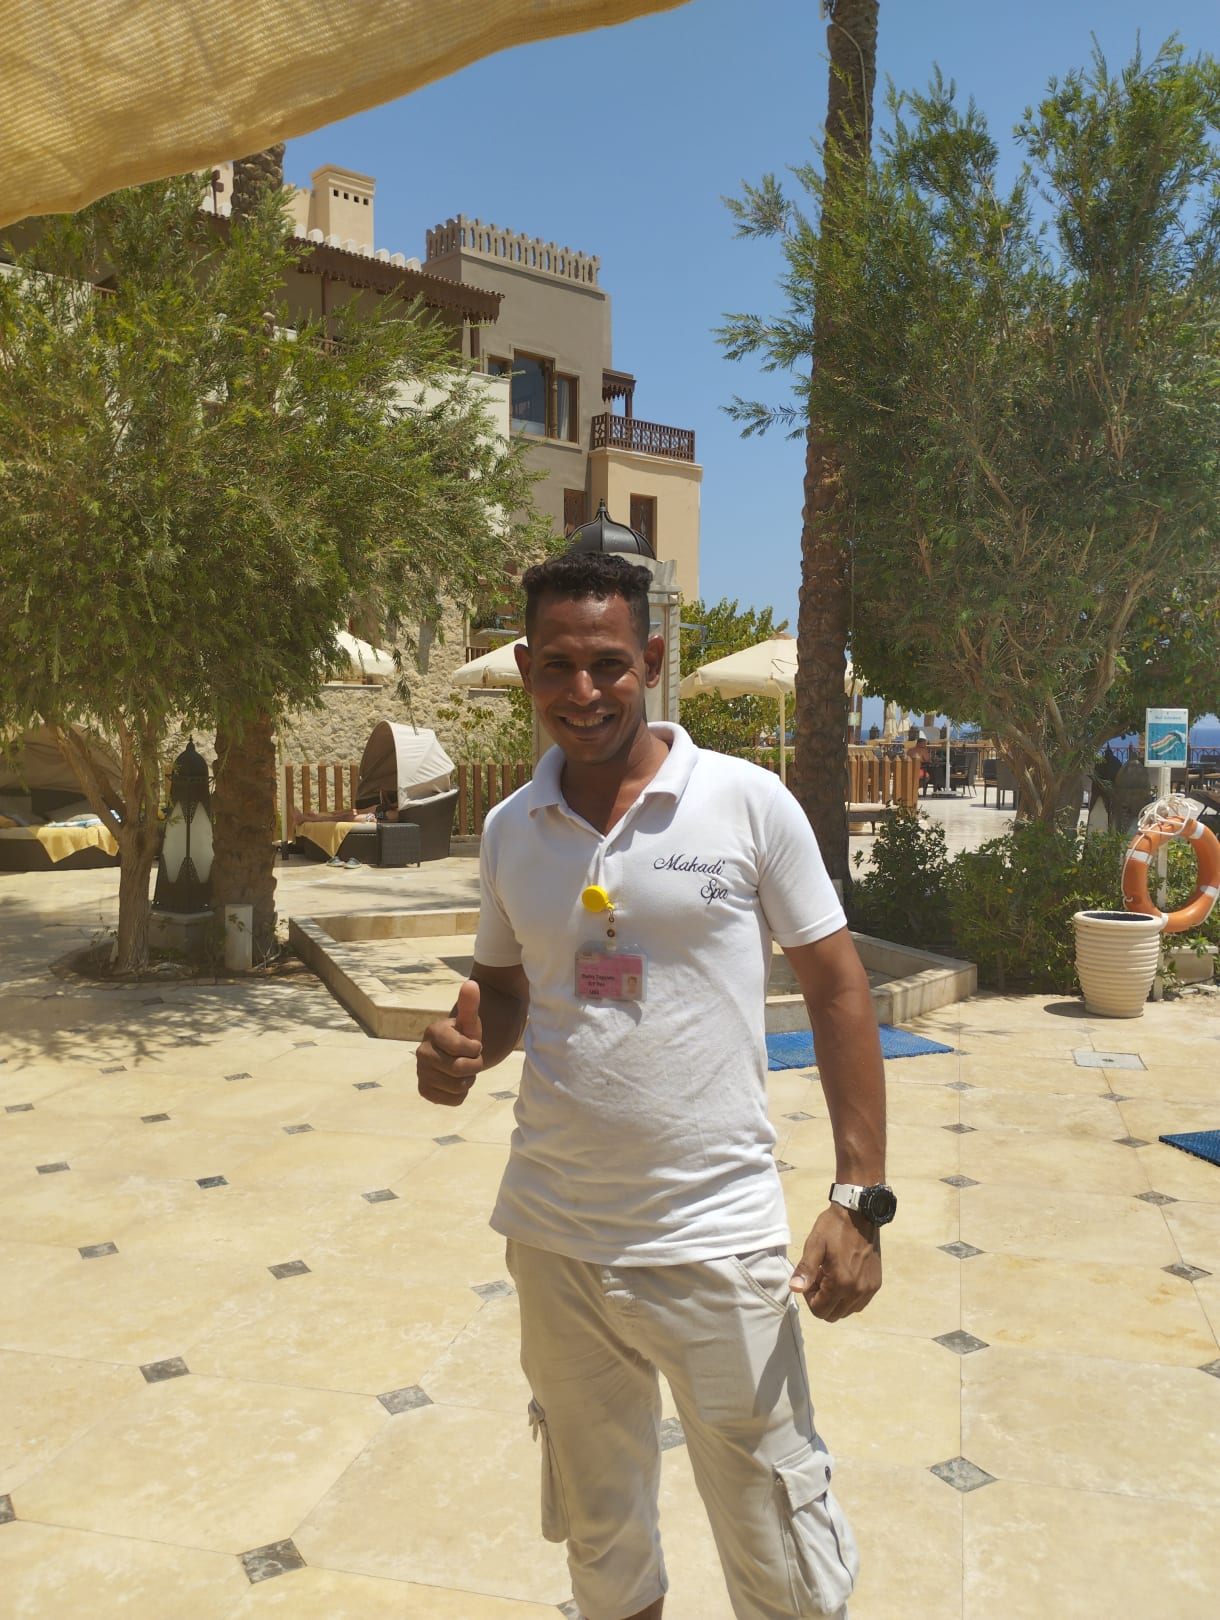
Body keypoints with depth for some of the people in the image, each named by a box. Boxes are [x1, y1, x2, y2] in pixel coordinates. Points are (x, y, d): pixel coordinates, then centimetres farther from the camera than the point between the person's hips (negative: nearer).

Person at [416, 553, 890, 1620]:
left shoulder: (748, 802, -9)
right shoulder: (510, 829, 2)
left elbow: (836, 986, -5)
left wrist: (861, 1199, -10)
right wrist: (466, 1048, -9)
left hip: (716, 1241, -3)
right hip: (554, 1238, 4)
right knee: (600, 1534, 24)